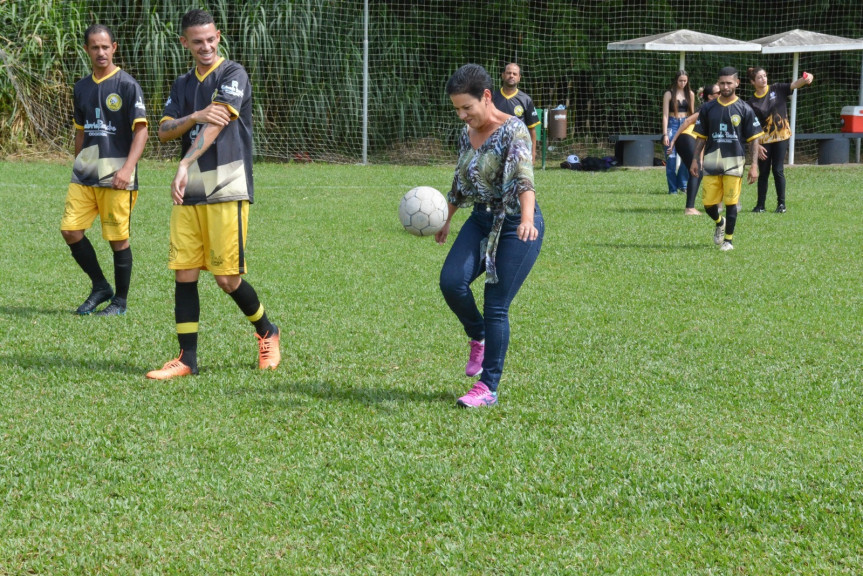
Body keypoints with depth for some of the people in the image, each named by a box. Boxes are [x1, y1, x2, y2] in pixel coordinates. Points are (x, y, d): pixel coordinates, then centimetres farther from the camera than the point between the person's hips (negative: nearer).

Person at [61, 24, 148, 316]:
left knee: (118, 239, -1)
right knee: (70, 230, -1)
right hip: (84, 176, 6)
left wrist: (128, 168, -23)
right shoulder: (82, 87, 12)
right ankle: (100, 287, 17)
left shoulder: (127, 85, -6)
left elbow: (141, 130, -12)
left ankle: (120, 301, 14)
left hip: (116, 178, -6)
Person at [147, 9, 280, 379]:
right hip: (188, 194, 6)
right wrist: (194, 117, -13)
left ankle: (267, 333, 20)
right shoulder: (183, 85, 17)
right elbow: (163, 131, 7)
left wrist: (185, 165, -27)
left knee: (227, 278, -6)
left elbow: (215, 126, -16)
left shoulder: (233, 75, -3)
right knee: (184, 274, 0)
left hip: (227, 191, -6)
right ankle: (187, 360, 7)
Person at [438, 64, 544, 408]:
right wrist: (446, 219, 28)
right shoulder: (467, 134, 6)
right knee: (451, 280, -16)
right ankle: (478, 338, 13)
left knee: (496, 307, -6)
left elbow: (524, 178, -32)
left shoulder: (512, 131, -17)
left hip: (516, 225, -6)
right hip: (481, 220, 6)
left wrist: (527, 219, -47)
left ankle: (488, 388, 3)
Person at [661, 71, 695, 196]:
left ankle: (683, 185, 8)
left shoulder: (690, 94, 9)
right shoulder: (669, 94, -1)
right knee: (671, 158, -4)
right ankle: (672, 189, 1)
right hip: (672, 125, -3)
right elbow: (665, 115, -4)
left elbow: (692, 113, 15)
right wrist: (665, 134, -10)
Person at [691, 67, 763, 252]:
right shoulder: (708, 108, 9)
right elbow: (701, 137, 13)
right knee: (708, 204, 1)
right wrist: (695, 160, 5)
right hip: (711, 160, 2)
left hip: (734, 161, -2)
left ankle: (729, 239, 11)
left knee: (731, 202, -4)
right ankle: (719, 223, 32)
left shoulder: (745, 110, 2)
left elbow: (754, 139, 2)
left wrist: (754, 165, -6)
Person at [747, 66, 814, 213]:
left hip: (781, 137, -1)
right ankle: (760, 205, 15)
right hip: (763, 140, 1)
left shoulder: (778, 90, -1)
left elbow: (794, 85, -17)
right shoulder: (752, 103, -2)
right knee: (763, 172, 6)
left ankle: (781, 204, 7)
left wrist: (805, 79, -39)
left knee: (778, 170, -2)